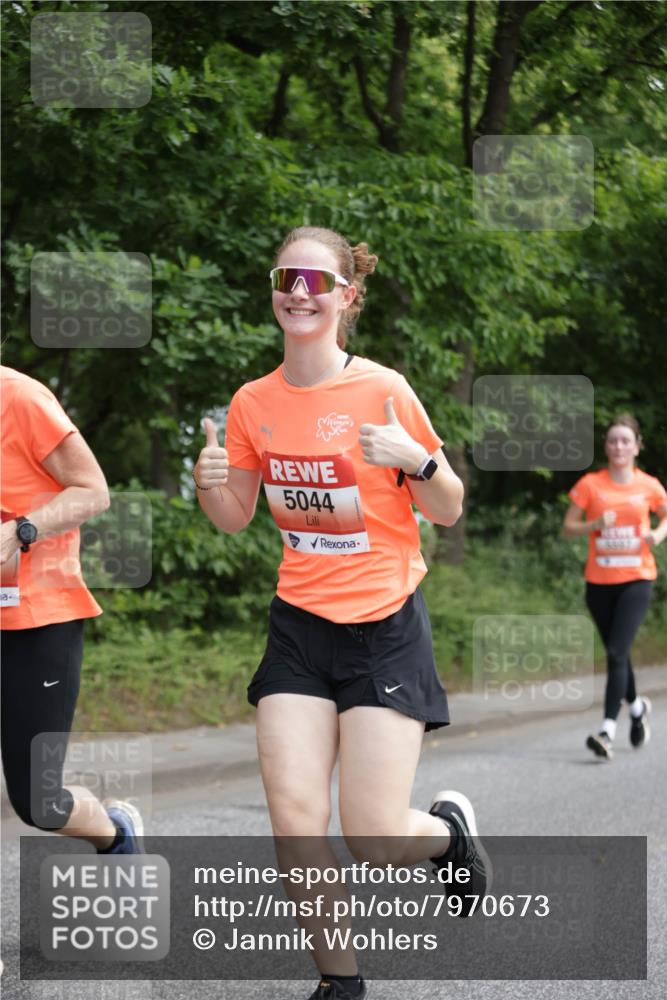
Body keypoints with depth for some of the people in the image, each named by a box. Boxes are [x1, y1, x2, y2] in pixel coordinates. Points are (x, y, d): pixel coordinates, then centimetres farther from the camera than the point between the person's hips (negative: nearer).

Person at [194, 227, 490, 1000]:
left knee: (374, 840, -7)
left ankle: (448, 826, 29)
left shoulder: (383, 390, -10)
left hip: (385, 627, -3)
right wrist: (209, 481, -8)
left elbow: (448, 511, -3)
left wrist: (418, 460, -23)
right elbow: (234, 518, 13)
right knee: (294, 823, -9)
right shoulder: (253, 402, 1)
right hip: (300, 625, 3)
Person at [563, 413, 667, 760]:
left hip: (636, 579, -2)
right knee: (615, 653, 14)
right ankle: (637, 707, 41)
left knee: (617, 652, -17)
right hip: (599, 581, 2)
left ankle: (608, 730, -21)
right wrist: (595, 524, -16)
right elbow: (568, 528, 3)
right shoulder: (590, 484, 0)